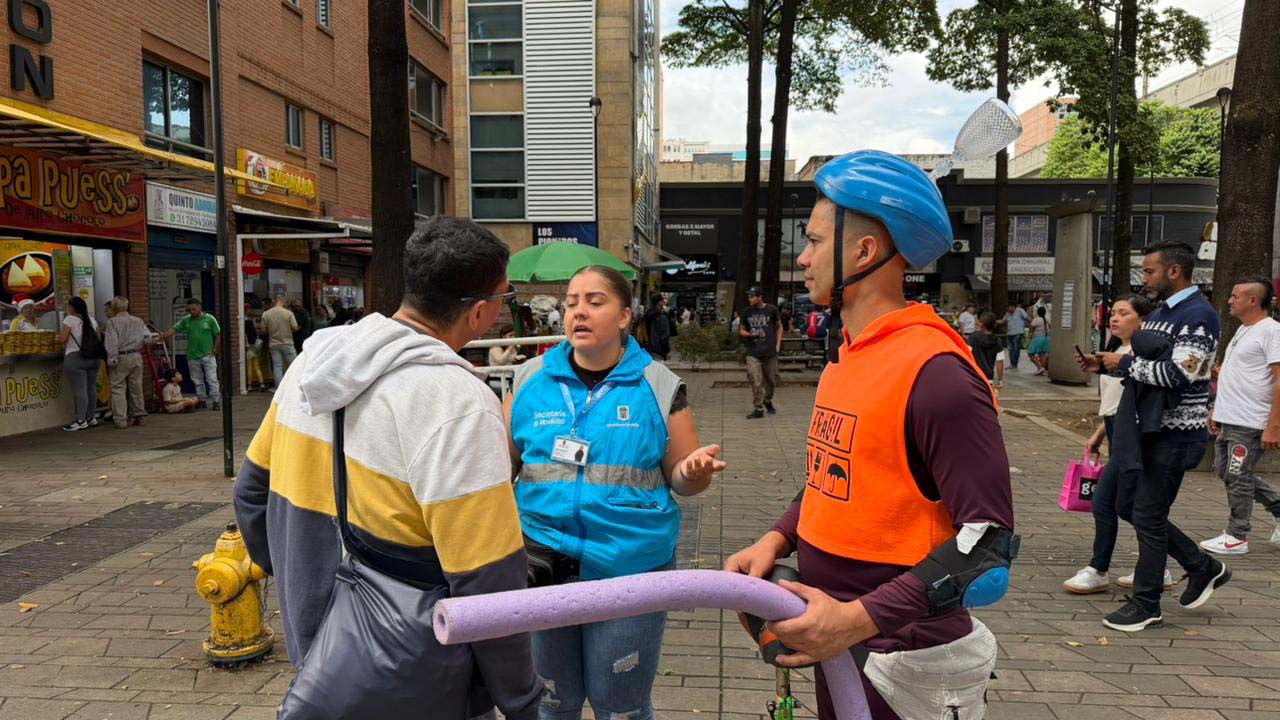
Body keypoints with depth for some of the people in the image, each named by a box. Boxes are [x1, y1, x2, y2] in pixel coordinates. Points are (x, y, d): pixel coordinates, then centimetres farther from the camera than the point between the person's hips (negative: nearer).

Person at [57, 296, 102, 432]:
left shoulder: (70, 319, -7)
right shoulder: (92, 320, 12)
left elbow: (62, 339, -11)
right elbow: (99, 340, 12)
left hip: (76, 358, -6)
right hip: (94, 358, 6)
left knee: (80, 390, -6)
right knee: (91, 388, 11)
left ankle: (81, 420, -5)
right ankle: (91, 417, 17)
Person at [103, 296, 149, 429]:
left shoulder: (112, 322, -7)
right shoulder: (138, 321, 6)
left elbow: (111, 343, -12)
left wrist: (112, 360, -10)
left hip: (120, 358, -4)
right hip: (136, 357, 4)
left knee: (118, 388, 0)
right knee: (136, 387, 12)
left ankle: (121, 420, -3)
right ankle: (138, 416, 17)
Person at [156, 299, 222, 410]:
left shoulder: (209, 319, -4)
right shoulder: (186, 320, 5)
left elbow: (218, 335, -2)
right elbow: (173, 330, 0)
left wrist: (214, 351, -5)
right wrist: (162, 336, -15)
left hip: (208, 355, -4)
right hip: (193, 357, 4)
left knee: (212, 379, -4)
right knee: (197, 381, 11)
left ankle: (216, 401, -2)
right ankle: (201, 400, 20)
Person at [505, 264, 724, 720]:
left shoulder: (657, 384, -5)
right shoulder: (531, 379, 0)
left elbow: (680, 479, 0)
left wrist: (694, 469, -22)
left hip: (631, 570, -2)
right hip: (541, 567, 2)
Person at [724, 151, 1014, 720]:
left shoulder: (935, 372, -22)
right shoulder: (850, 356, 4)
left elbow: (989, 538, -22)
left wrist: (860, 618, -27)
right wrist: (776, 540, 0)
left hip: (904, 666, -7)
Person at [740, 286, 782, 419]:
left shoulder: (771, 310, 0)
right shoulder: (747, 312, 4)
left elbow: (779, 327, 11)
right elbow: (741, 330, 13)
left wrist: (778, 344, 2)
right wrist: (750, 334, -10)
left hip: (770, 352, 0)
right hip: (753, 353, 0)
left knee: (771, 380, 13)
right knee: (756, 382, -9)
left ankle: (768, 402, 37)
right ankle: (758, 409, -2)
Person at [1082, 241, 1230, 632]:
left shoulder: (1198, 315, -16)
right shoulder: (1159, 313, 14)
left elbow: (1178, 374, -27)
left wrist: (1124, 362, -16)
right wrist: (1106, 364, 4)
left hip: (1175, 434, -9)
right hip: (1149, 428, 10)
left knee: (1148, 516, -3)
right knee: (1129, 505, 14)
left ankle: (1146, 605, 12)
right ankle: (1203, 568, 29)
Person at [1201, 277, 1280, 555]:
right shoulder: (1243, 330, 15)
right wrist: (1216, 409, 21)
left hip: (1249, 424, -10)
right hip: (1228, 420, 10)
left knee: (1238, 478, -1)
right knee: (1226, 471, 17)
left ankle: (1237, 537, 12)